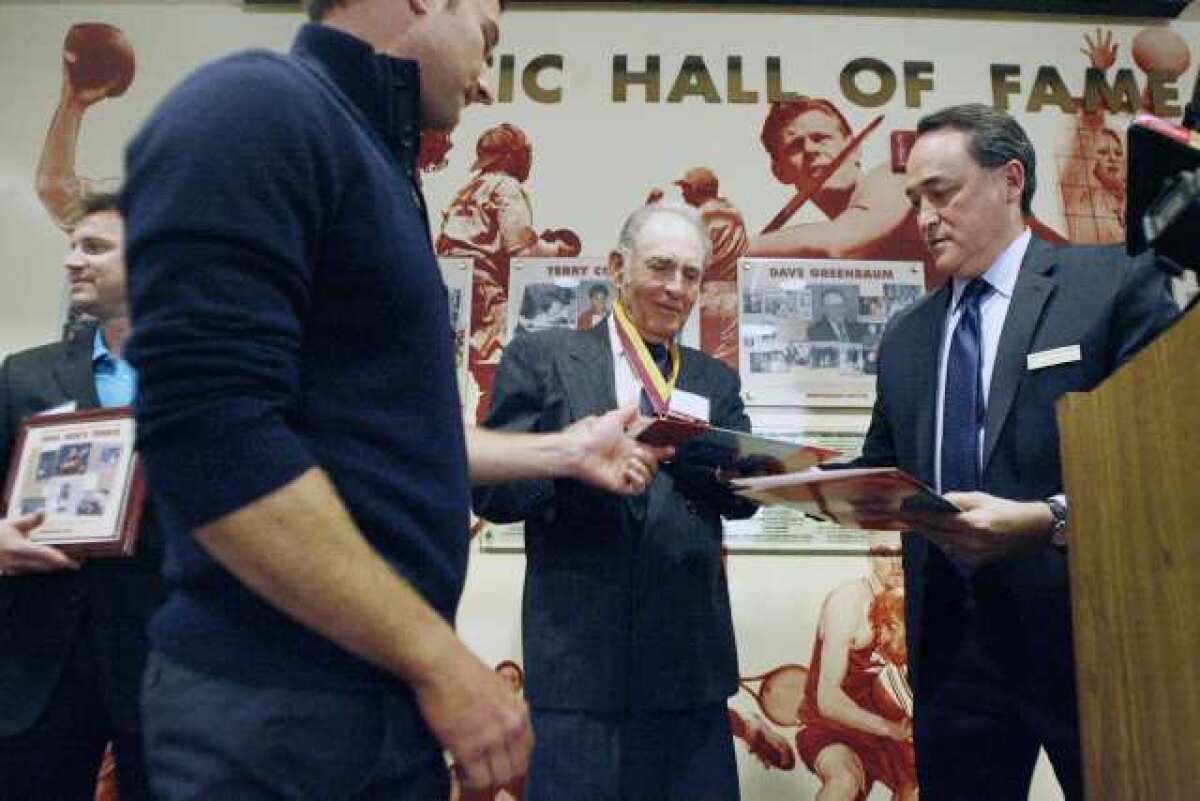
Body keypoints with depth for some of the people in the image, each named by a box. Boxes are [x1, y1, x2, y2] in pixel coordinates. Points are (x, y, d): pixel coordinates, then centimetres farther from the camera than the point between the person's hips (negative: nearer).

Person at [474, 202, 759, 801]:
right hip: (578, 658, -3)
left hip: (691, 664, 4)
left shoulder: (714, 379, 15)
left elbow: (743, 491, 3)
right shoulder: (542, 358, 3)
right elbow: (491, 489, -3)